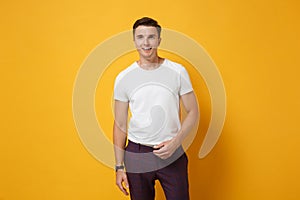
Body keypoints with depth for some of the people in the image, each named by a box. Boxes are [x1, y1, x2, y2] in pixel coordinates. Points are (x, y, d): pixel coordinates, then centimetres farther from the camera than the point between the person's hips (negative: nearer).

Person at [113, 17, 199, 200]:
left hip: (172, 154, 0)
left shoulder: (177, 71, -3)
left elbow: (193, 112, 1)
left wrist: (175, 142, -13)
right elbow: (120, 125, 2)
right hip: (136, 155, 1)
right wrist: (119, 167, 0)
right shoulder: (123, 78, -2)